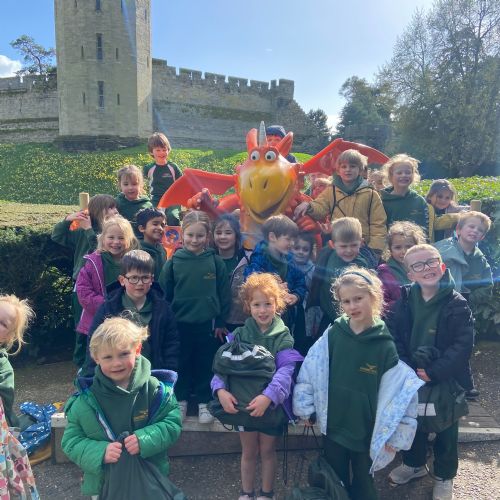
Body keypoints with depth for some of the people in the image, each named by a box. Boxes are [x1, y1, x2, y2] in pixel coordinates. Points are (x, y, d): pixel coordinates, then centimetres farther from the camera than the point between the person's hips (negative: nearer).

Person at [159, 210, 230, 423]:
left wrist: (221, 323, 1)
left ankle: (204, 403, 27)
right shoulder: (173, 262, -4)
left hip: (208, 324, 0)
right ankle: (180, 400, 33)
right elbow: (164, 294, 3)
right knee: (181, 364, 14)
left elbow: (224, 294, 0)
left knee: (206, 365, 10)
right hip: (180, 324, 1)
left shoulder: (216, 262, -4)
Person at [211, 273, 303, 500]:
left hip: (271, 403, -1)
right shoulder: (239, 334, -5)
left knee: (267, 451, 17)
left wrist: (268, 396, -36)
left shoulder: (283, 336, -12)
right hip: (243, 402, 2)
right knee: (248, 452, 17)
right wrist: (221, 390, -27)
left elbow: (285, 371, -23)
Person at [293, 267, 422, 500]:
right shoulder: (333, 334, -10)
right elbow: (310, 369, -3)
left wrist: (393, 434, -10)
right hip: (332, 426, 2)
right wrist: (305, 407, 0)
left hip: (367, 432, -1)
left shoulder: (384, 344, -15)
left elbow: (402, 388, -12)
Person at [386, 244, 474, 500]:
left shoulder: (457, 304, -16)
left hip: (447, 380, -3)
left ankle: (444, 475, 40)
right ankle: (414, 463, 46)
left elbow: (463, 346, -19)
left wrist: (434, 372, -24)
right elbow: (393, 336, -7)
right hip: (412, 377, 3)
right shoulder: (404, 300, -7)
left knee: (446, 429, 16)